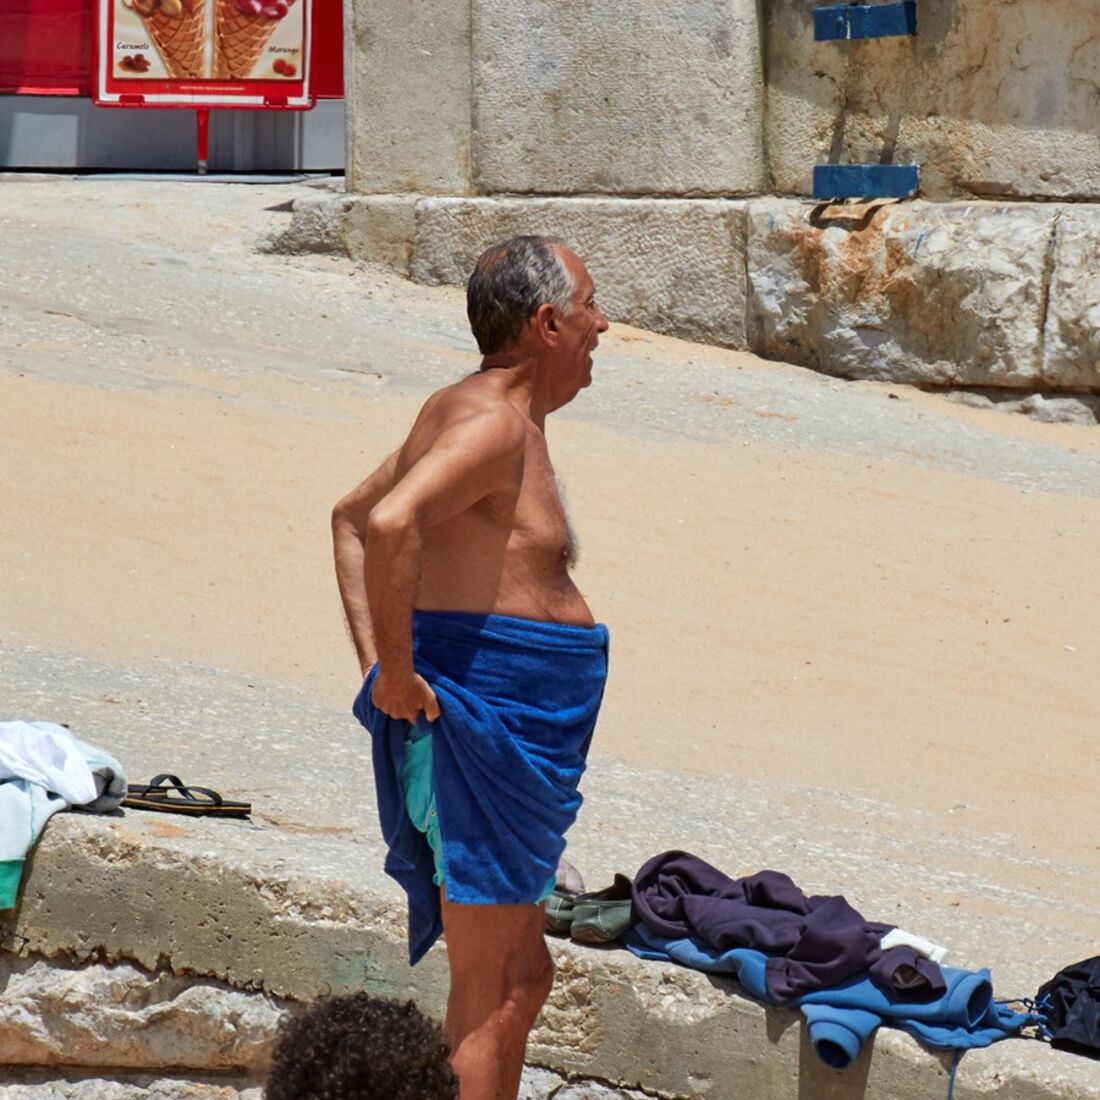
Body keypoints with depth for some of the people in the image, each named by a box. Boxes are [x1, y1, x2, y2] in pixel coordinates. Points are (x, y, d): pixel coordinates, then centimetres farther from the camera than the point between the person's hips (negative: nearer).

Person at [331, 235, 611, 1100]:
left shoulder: (465, 410, 16)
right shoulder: (492, 422, -16)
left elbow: (352, 517, 26)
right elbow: (392, 524, -32)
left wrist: (377, 662, 17)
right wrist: (396, 671, -23)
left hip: (514, 732, 10)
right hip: (483, 716, -10)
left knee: (524, 978, 17)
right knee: (490, 994, -7)